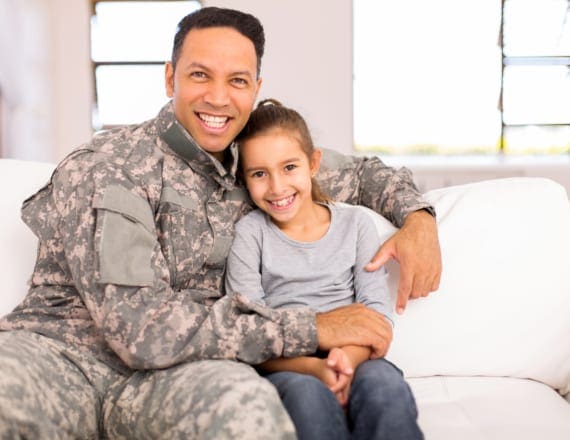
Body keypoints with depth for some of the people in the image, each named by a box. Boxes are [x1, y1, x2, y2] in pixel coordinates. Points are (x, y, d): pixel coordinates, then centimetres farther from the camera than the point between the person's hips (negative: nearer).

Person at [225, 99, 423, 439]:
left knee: (384, 382, -34)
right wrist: (312, 367, -20)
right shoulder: (250, 233, 6)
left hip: (354, 361, 2)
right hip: (284, 369, -1)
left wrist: (349, 358, -20)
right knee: (307, 393, -37)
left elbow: (379, 310, 3)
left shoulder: (355, 223, 12)